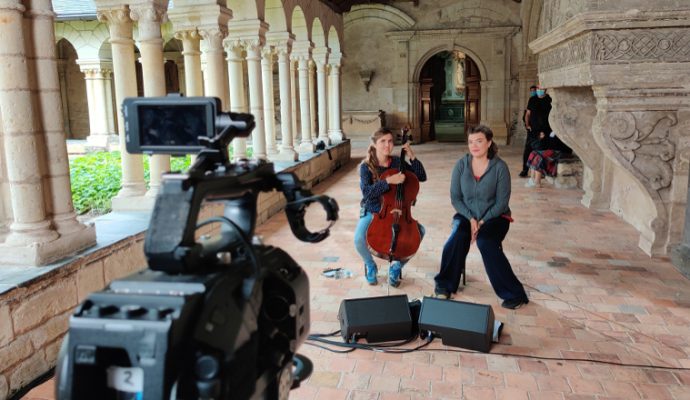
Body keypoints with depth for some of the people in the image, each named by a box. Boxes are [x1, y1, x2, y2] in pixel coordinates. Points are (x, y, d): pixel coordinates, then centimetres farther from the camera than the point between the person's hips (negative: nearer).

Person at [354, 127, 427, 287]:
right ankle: (370, 265, 6)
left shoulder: (397, 162, 0)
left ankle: (396, 267, 1)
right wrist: (389, 181, -33)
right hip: (371, 213, -3)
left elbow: (422, 177, -2)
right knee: (359, 239, -31)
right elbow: (367, 192, -22)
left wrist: (412, 157, -14)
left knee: (419, 231, -21)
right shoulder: (366, 166, -9)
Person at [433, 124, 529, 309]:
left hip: (494, 217, -2)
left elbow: (501, 202, -10)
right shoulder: (461, 164, -3)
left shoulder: (500, 167, -10)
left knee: (485, 241, -32)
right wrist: (471, 219, -14)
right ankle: (445, 285, -11)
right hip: (467, 215, 2)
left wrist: (482, 222, -19)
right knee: (457, 235, -30)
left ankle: (513, 294, -18)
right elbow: (455, 197, -2)